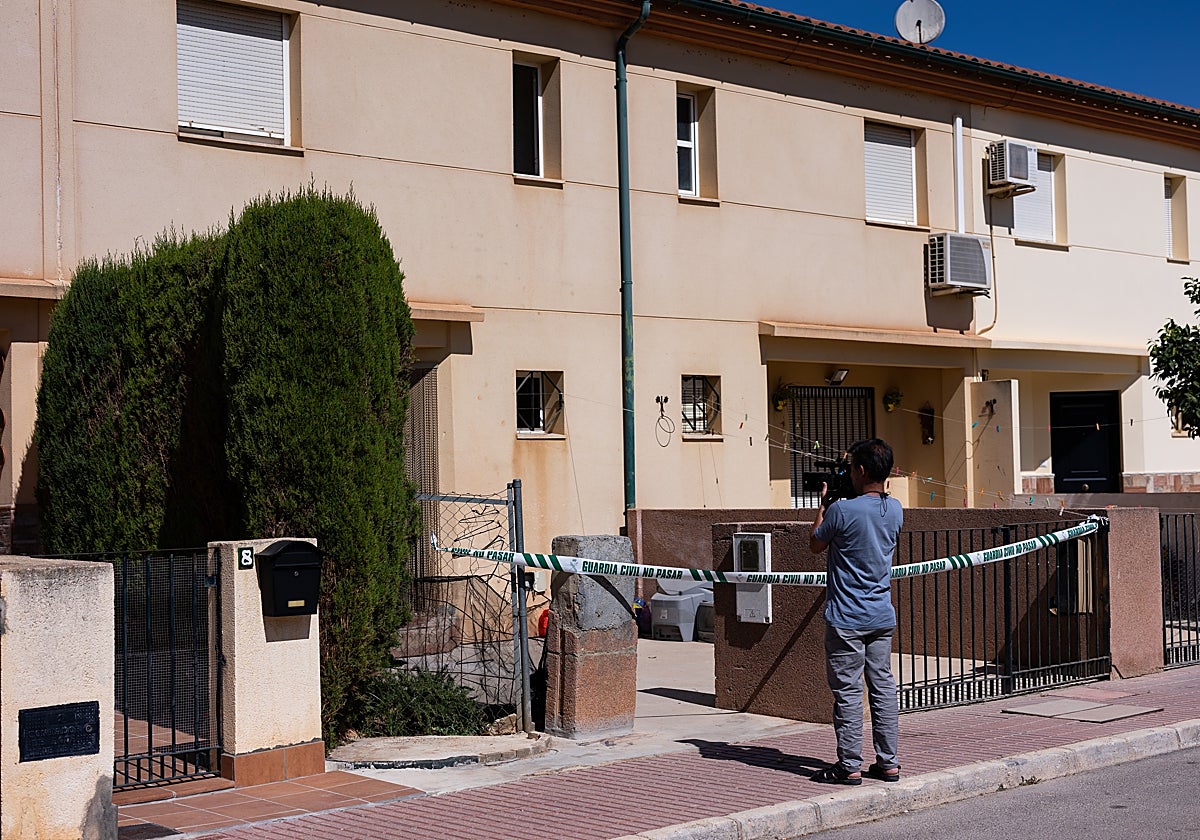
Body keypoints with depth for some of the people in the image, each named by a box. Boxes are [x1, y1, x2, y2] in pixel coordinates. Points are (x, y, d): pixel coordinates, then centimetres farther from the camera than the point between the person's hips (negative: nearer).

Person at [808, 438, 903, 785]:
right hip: (882, 616, 6)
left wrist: (823, 505, 10)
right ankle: (888, 763, 15)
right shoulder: (895, 509, 3)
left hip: (847, 619, -6)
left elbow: (815, 545, -1)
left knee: (847, 691, 0)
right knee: (883, 685, 10)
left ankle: (850, 766, 4)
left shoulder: (842, 510, -17)